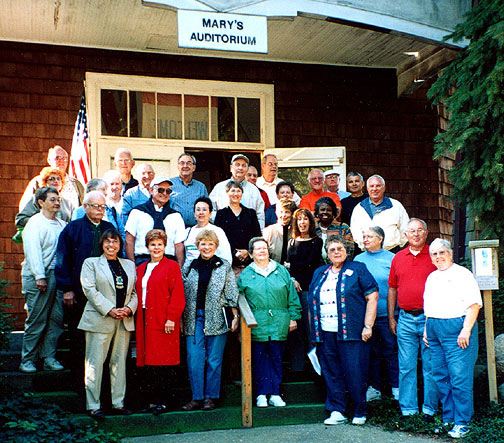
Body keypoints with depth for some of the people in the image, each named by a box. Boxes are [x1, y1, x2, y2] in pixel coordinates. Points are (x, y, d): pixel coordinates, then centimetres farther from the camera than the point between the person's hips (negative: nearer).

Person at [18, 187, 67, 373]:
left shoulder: (62, 225, 17)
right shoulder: (35, 223, 0)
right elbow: (33, 251, -9)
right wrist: (40, 276, -16)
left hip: (58, 275, 5)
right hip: (38, 277, -5)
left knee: (56, 319, 2)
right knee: (36, 320, -4)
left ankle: (49, 358, 10)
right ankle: (28, 360, 5)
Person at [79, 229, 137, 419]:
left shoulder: (129, 265, 17)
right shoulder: (91, 263, 5)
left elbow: (135, 291, 14)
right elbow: (90, 289, -6)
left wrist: (129, 308, -6)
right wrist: (110, 310, -15)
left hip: (124, 321, 4)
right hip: (99, 320, -4)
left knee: (119, 362, 7)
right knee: (95, 362, -3)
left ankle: (118, 403, 15)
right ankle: (93, 405, 5)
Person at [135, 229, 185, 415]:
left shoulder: (172, 267, -1)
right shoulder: (141, 269, 18)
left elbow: (177, 295, -7)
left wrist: (171, 318, -14)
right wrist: (137, 315, 11)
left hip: (163, 323, -6)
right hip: (144, 322, 6)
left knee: (163, 363, -5)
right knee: (146, 363, 6)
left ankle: (162, 402, 2)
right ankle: (152, 401, 14)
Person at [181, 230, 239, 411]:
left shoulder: (225, 266, 5)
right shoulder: (188, 267, 10)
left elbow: (232, 294, 4)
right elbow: (182, 294, 10)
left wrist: (235, 316, -3)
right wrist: (180, 319, 6)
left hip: (217, 318, -2)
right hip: (194, 318, 2)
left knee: (214, 359, 2)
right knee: (194, 358, -2)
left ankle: (210, 397, 11)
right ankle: (197, 397, 7)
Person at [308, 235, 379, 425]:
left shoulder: (357, 269, 3)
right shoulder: (319, 273, 17)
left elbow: (372, 296, -3)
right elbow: (311, 302, 20)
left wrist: (368, 326, -9)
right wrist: (314, 331, 13)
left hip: (351, 333, -4)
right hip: (325, 334, 5)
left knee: (355, 373, -2)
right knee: (331, 374, 6)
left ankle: (360, 413, 11)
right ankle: (336, 411, 14)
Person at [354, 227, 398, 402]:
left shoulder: (391, 258, 2)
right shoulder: (358, 260, 10)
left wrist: (396, 312, -5)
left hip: (386, 314, -3)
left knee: (390, 352, 2)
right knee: (371, 353, 9)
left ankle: (396, 387, 15)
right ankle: (374, 387, 18)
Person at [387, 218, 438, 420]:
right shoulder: (398, 258, 10)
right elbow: (392, 289, 15)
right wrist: (391, 318, 11)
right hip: (405, 319, 3)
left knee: (431, 367, 3)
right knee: (406, 367, 7)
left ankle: (429, 409, 13)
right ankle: (407, 410, 15)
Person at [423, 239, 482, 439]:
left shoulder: (462, 274, -3)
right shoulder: (431, 278, 19)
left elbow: (474, 304, -10)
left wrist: (466, 330, -17)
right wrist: (426, 329, 17)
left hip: (456, 328, -7)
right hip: (434, 331, 7)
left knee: (459, 377, -7)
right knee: (440, 377, 8)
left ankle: (462, 423, 0)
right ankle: (448, 418, 17)